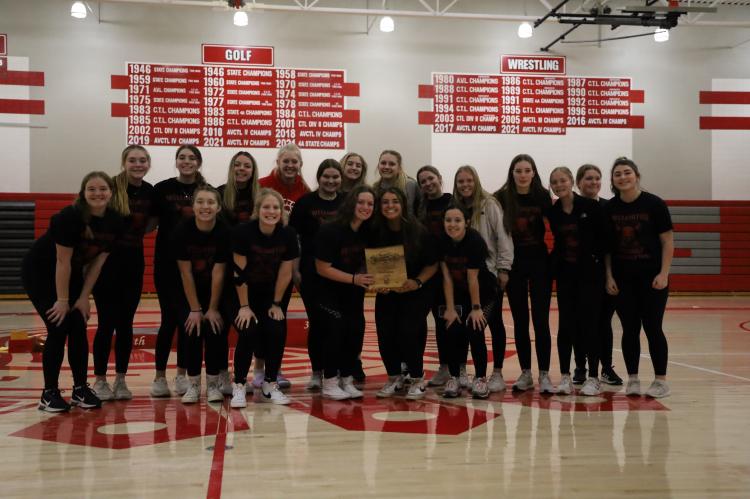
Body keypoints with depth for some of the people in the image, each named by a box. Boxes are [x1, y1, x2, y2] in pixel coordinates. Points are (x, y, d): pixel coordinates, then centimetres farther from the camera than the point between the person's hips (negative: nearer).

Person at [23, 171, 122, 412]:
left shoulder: (114, 222, -11)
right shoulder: (70, 217, -28)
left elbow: (98, 261, -5)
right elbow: (62, 260, -25)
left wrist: (84, 297, -5)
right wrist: (63, 300, -19)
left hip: (71, 274, 6)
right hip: (39, 272, -6)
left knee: (79, 329, -1)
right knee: (58, 329, -11)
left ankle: (80, 389, 10)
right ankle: (49, 394, -1)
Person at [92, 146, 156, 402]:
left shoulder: (150, 191, 4)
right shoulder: (110, 187, -11)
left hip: (134, 261, 4)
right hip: (107, 259, -4)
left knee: (126, 323, 8)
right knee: (107, 322, -2)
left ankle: (120, 380, 18)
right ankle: (100, 381, 11)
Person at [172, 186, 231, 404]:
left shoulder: (225, 232, -20)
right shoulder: (182, 231, -19)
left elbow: (218, 274, -16)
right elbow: (185, 272, -14)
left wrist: (212, 308, -12)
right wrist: (195, 309, -12)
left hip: (216, 293, 0)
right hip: (189, 293, 1)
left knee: (215, 331, -12)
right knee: (192, 333, -10)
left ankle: (212, 384, 6)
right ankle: (193, 384, 7)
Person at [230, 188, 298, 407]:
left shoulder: (288, 235, -14)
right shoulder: (243, 232, -22)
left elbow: (285, 273, -6)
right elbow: (240, 272, -18)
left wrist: (276, 304, -2)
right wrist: (244, 306, -15)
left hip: (271, 295, 3)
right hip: (246, 294, -3)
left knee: (277, 332, -13)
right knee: (248, 332, -19)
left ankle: (269, 386, 5)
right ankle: (239, 386, -2)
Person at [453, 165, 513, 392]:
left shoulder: (490, 205, -7)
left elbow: (503, 237, -9)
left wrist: (503, 268, -12)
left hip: (490, 272, -4)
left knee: (494, 321, 4)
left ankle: (497, 373, 12)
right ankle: (461, 371, 21)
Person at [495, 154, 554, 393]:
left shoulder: (543, 196, -2)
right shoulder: (502, 198, -3)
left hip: (539, 262, 0)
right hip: (514, 264, 1)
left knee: (541, 320, -1)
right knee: (520, 321, 7)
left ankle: (544, 375, 6)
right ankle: (525, 373, 16)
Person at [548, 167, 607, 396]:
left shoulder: (591, 206, -8)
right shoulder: (553, 211, 4)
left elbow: (604, 238, -5)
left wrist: (598, 260, -10)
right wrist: (553, 264, 3)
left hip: (590, 272, -3)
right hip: (565, 273, 4)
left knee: (589, 323, -1)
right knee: (566, 324, 4)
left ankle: (593, 378, 8)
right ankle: (565, 377, 12)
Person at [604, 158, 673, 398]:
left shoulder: (654, 204, -6)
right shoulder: (609, 208, 2)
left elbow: (668, 241, -5)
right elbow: (606, 246, 7)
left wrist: (663, 274, -11)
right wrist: (609, 276, 0)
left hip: (651, 277, -2)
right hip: (622, 279, 3)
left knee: (652, 328, 0)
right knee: (629, 329, 6)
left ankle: (661, 380, 11)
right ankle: (632, 379, 16)